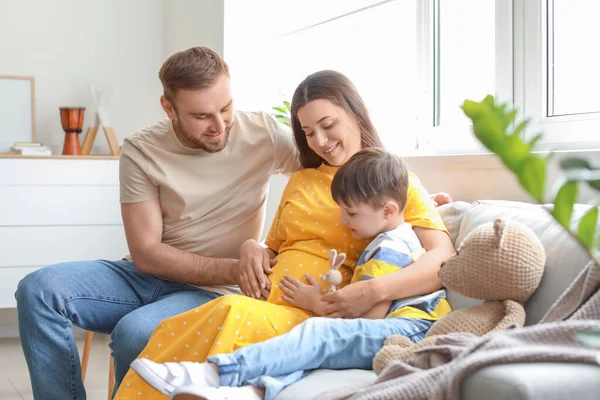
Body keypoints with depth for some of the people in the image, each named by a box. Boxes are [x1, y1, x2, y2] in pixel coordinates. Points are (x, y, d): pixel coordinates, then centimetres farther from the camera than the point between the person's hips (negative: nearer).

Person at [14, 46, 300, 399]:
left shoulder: (264, 134, -10)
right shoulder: (142, 151, -7)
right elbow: (146, 254, -9)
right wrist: (233, 269, -22)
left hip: (214, 291, -3)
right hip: (149, 276, 3)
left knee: (135, 332, -33)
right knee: (38, 290, -18)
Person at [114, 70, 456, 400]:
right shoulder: (301, 182, 25)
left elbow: (445, 260, -9)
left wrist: (374, 291, -25)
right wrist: (253, 249, 5)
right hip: (266, 304, 5)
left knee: (232, 314, -36)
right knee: (170, 334, -27)